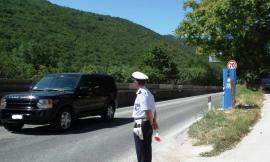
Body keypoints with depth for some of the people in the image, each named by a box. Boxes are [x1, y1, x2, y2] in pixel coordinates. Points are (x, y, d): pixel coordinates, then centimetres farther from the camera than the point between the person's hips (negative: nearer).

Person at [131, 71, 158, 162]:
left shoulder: (142, 93, -19)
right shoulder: (147, 93, 13)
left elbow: (148, 110, -25)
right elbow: (153, 110, 16)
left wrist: (151, 123, -13)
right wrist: (154, 122, 13)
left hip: (141, 125, -9)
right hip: (148, 124, 9)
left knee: (141, 150, 2)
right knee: (147, 149, 19)